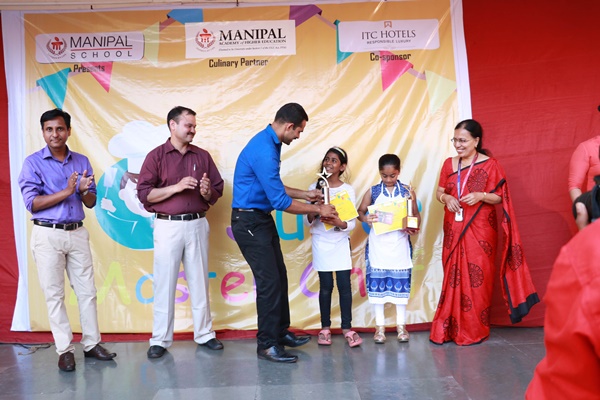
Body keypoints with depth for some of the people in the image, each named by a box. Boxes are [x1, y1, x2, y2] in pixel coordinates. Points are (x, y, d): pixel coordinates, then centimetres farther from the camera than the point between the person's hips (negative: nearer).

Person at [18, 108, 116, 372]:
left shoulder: (82, 161, 8)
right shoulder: (33, 162, -2)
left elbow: (91, 203, 8)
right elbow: (31, 203, -10)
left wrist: (84, 190, -14)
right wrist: (66, 192, -18)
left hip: (78, 233, 3)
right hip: (48, 235, -3)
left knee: (87, 290, 6)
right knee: (54, 294, 2)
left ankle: (91, 343, 16)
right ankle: (65, 350, 11)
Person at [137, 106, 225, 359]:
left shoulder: (202, 156, 10)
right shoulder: (156, 156, 1)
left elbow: (218, 190, 12)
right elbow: (144, 194, -6)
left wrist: (207, 192, -10)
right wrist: (176, 187, -15)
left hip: (197, 225, 3)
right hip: (168, 226, -3)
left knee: (199, 282, 9)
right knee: (164, 284, 1)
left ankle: (204, 334, 19)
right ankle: (160, 340, 12)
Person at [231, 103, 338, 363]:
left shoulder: (269, 142, 7)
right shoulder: (264, 150, -25)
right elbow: (281, 201, -23)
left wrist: (305, 194, 15)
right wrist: (318, 209, -12)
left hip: (262, 220, 10)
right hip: (249, 222, -10)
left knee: (279, 277, 14)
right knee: (269, 281, -5)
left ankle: (281, 332, 29)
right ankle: (266, 345, 9)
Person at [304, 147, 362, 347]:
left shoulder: (348, 190, -1)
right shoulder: (314, 187, 1)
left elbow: (352, 223, -4)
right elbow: (307, 221, 1)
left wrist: (339, 223, -23)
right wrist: (313, 213, -20)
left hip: (341, 242, 0)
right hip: (321, 243, 0)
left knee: (344, 285, -1)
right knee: (325, 286, 3)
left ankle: (347, 327, 10)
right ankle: (325, 328, 15)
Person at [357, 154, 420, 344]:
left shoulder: (407, 191, 1)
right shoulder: (372, 191, 1)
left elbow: (416, 216, 3)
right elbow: (360, 211, 6)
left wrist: (413, 228, -18)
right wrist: (366, 219, -17)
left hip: (400, 244, 0)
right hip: (378, 245, 0)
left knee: (400, 283, 5)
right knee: (377, 283, 3)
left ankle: (401, 324, 19)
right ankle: (380, 325, 15)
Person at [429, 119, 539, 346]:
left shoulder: (490, 165, -3)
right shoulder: (449, 164, 8)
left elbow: (499, 197, -2)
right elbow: (439, 192, 12)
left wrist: (481, 195, -21)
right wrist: (446, 198, -10)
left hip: (480, 230, -3)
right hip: (453, 230, 4)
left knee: (477, 278, -1)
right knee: (453, 277, 5)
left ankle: (474, 331, 12)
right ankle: (448, 329, 15)